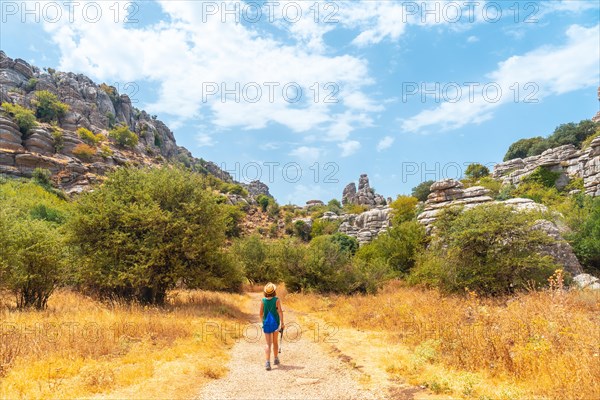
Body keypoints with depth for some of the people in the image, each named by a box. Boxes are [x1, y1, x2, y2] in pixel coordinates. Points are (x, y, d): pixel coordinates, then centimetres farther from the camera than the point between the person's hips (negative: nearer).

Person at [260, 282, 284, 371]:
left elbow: (261, 313, 3)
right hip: (275, 322, 0)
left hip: (266, 323, 0)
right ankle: (276, 359, 33)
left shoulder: (263, 300, -2)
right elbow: (280, 311, -14)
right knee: (275, 341, 20)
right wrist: (282, 323, -12)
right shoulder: (277, 300, -7)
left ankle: (268, 362, -16)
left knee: (268, 343, 0)